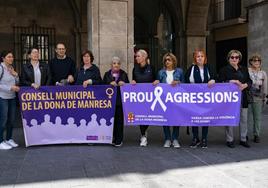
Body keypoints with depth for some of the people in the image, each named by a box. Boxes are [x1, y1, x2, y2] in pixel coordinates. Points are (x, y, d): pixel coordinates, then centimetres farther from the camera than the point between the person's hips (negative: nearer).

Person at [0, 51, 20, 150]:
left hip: (12, 97, 7)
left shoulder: (11, 68, 9)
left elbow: (17, 83, 16)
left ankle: (9, 139, 25)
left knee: (12, 119, 12)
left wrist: (15, 75, -1)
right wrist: (10, 88, -18)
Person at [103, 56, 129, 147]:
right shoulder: (107, 74, 11)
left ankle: (119, 140, 7)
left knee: (119, 120, -1)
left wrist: (123, 84, -12)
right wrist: (110, 84, -12)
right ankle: (112, 138, 14)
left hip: (120, 101, -1)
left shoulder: (124, 74, 10)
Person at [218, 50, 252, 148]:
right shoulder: (224, 70, 0)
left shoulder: (244, 69, 14)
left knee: (244, 119, 8)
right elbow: (220, 83, -8)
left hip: (242, 98, 5)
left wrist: (245, 85, -8)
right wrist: (231, 81, -19)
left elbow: (249, 81, 14)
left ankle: (243, 139, 20)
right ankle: (229, 140, 11)